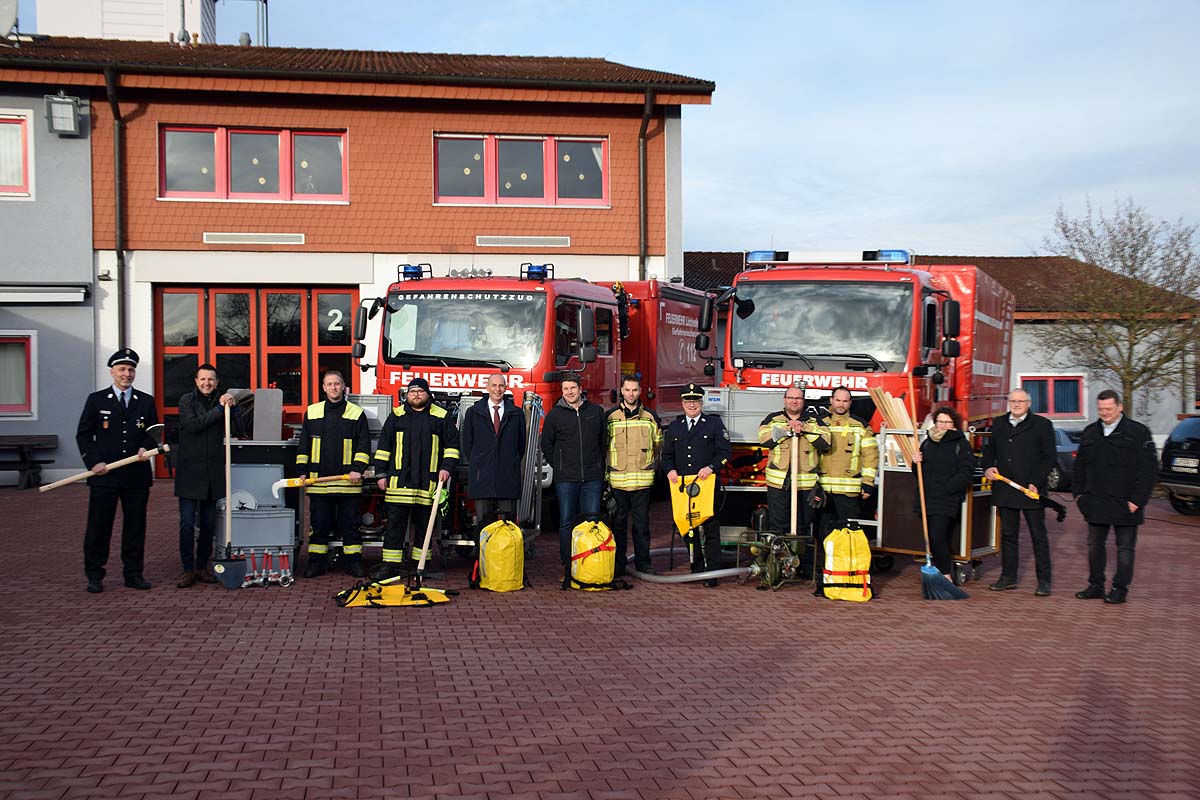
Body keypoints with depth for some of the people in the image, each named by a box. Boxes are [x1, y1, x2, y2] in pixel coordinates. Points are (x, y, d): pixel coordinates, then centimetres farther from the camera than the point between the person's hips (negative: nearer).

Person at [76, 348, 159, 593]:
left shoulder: (146, 402, 10)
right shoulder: (96, 400, 5)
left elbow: (154, 433, 13)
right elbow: (83, 435, 4)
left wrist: (146, 448, -8)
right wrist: (93, 462, -8)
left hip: (137, 475, 2)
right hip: (104, 475, -2)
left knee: (135, 526, 6)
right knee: (98, 527, 2)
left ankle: (133, 573, 16)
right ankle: (94, 575, 12)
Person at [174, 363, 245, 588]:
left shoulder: (221, 401, 9)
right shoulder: (187, 401, 0)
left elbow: (237, 429, 2)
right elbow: (193, 424, -15)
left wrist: (233, 407, -12)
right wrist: (220, 409, -14)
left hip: (213, 472, 3)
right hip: (190, 470, -3)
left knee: (209, 523, 9)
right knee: (187, 523, -3)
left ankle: (202, 567, 19)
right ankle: (188, 569, 4)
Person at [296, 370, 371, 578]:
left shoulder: (356, 413, 4)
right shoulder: (312, 412, 10)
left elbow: (364, 445, 2)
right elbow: (303, 446, 12)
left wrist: (358, 469, -10)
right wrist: (302, 471, 5)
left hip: (348, 481, -1)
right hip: (319, 481, 2)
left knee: (350, 523, 2)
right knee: (319, 523, 5)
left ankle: (352, 561, 10)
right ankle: (317, 562, 13)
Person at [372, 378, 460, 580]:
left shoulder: (442, 417, 7)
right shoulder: (396, 416, 10)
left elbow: (452, 444, 10)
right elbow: (384, 446, 11)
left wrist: (446, 466, -3)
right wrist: (381, 473, 6)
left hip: (428, 481, 0)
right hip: (399, 480, 0)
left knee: (424, 525, 5)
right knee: (395, 523, -1)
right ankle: (390, 565, 2)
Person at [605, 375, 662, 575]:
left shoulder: (650, 417, 7)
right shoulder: (610, 417, 4)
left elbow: (659, 446, 15)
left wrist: (652, 467, 10)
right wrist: (605, 476, 3)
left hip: (642, 480, 1)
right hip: (617, 480, -1)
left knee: (642, 522, 5)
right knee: (618, 523, 6)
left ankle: (643, 561, 15)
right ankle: (618, 563, 14)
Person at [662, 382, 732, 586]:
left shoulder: (714, 424, 6)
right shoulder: (674, 427, 17)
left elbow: (726, 451, 0)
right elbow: (667, 454, 18)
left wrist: (711, 467, -15)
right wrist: (670, 470, -2)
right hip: (682, 485, 4)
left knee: (711, 530, -4)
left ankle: (712, 573, -1)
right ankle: (696, 569, 16)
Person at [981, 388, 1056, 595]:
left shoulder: (1041, 425, -1)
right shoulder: (999, 423, 13)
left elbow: (1050, 457, -4)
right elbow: (989, 449, 22)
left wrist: (1036, 483, -13)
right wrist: (988, 467, 1)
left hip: (1032, 490, -4)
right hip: (1005, 490, 5)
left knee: (1038, 535, 1)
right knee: (1008, 534, 11)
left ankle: (1044, 580, 6)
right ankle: (1008, 577, 19)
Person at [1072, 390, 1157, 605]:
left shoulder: (1138, 432, -6)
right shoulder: (1089, 433, 10)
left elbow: (1149, 470, -9)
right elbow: (1079, 465, 18)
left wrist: (1137, 499, -13)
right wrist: (1079, 493, 10)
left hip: (1124, 504, -5)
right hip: (1095, 503, 5)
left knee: (1125, 547, 3)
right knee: (1095, 545, 11)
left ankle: (1120, 589, 11)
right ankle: (1096, 586, 21)